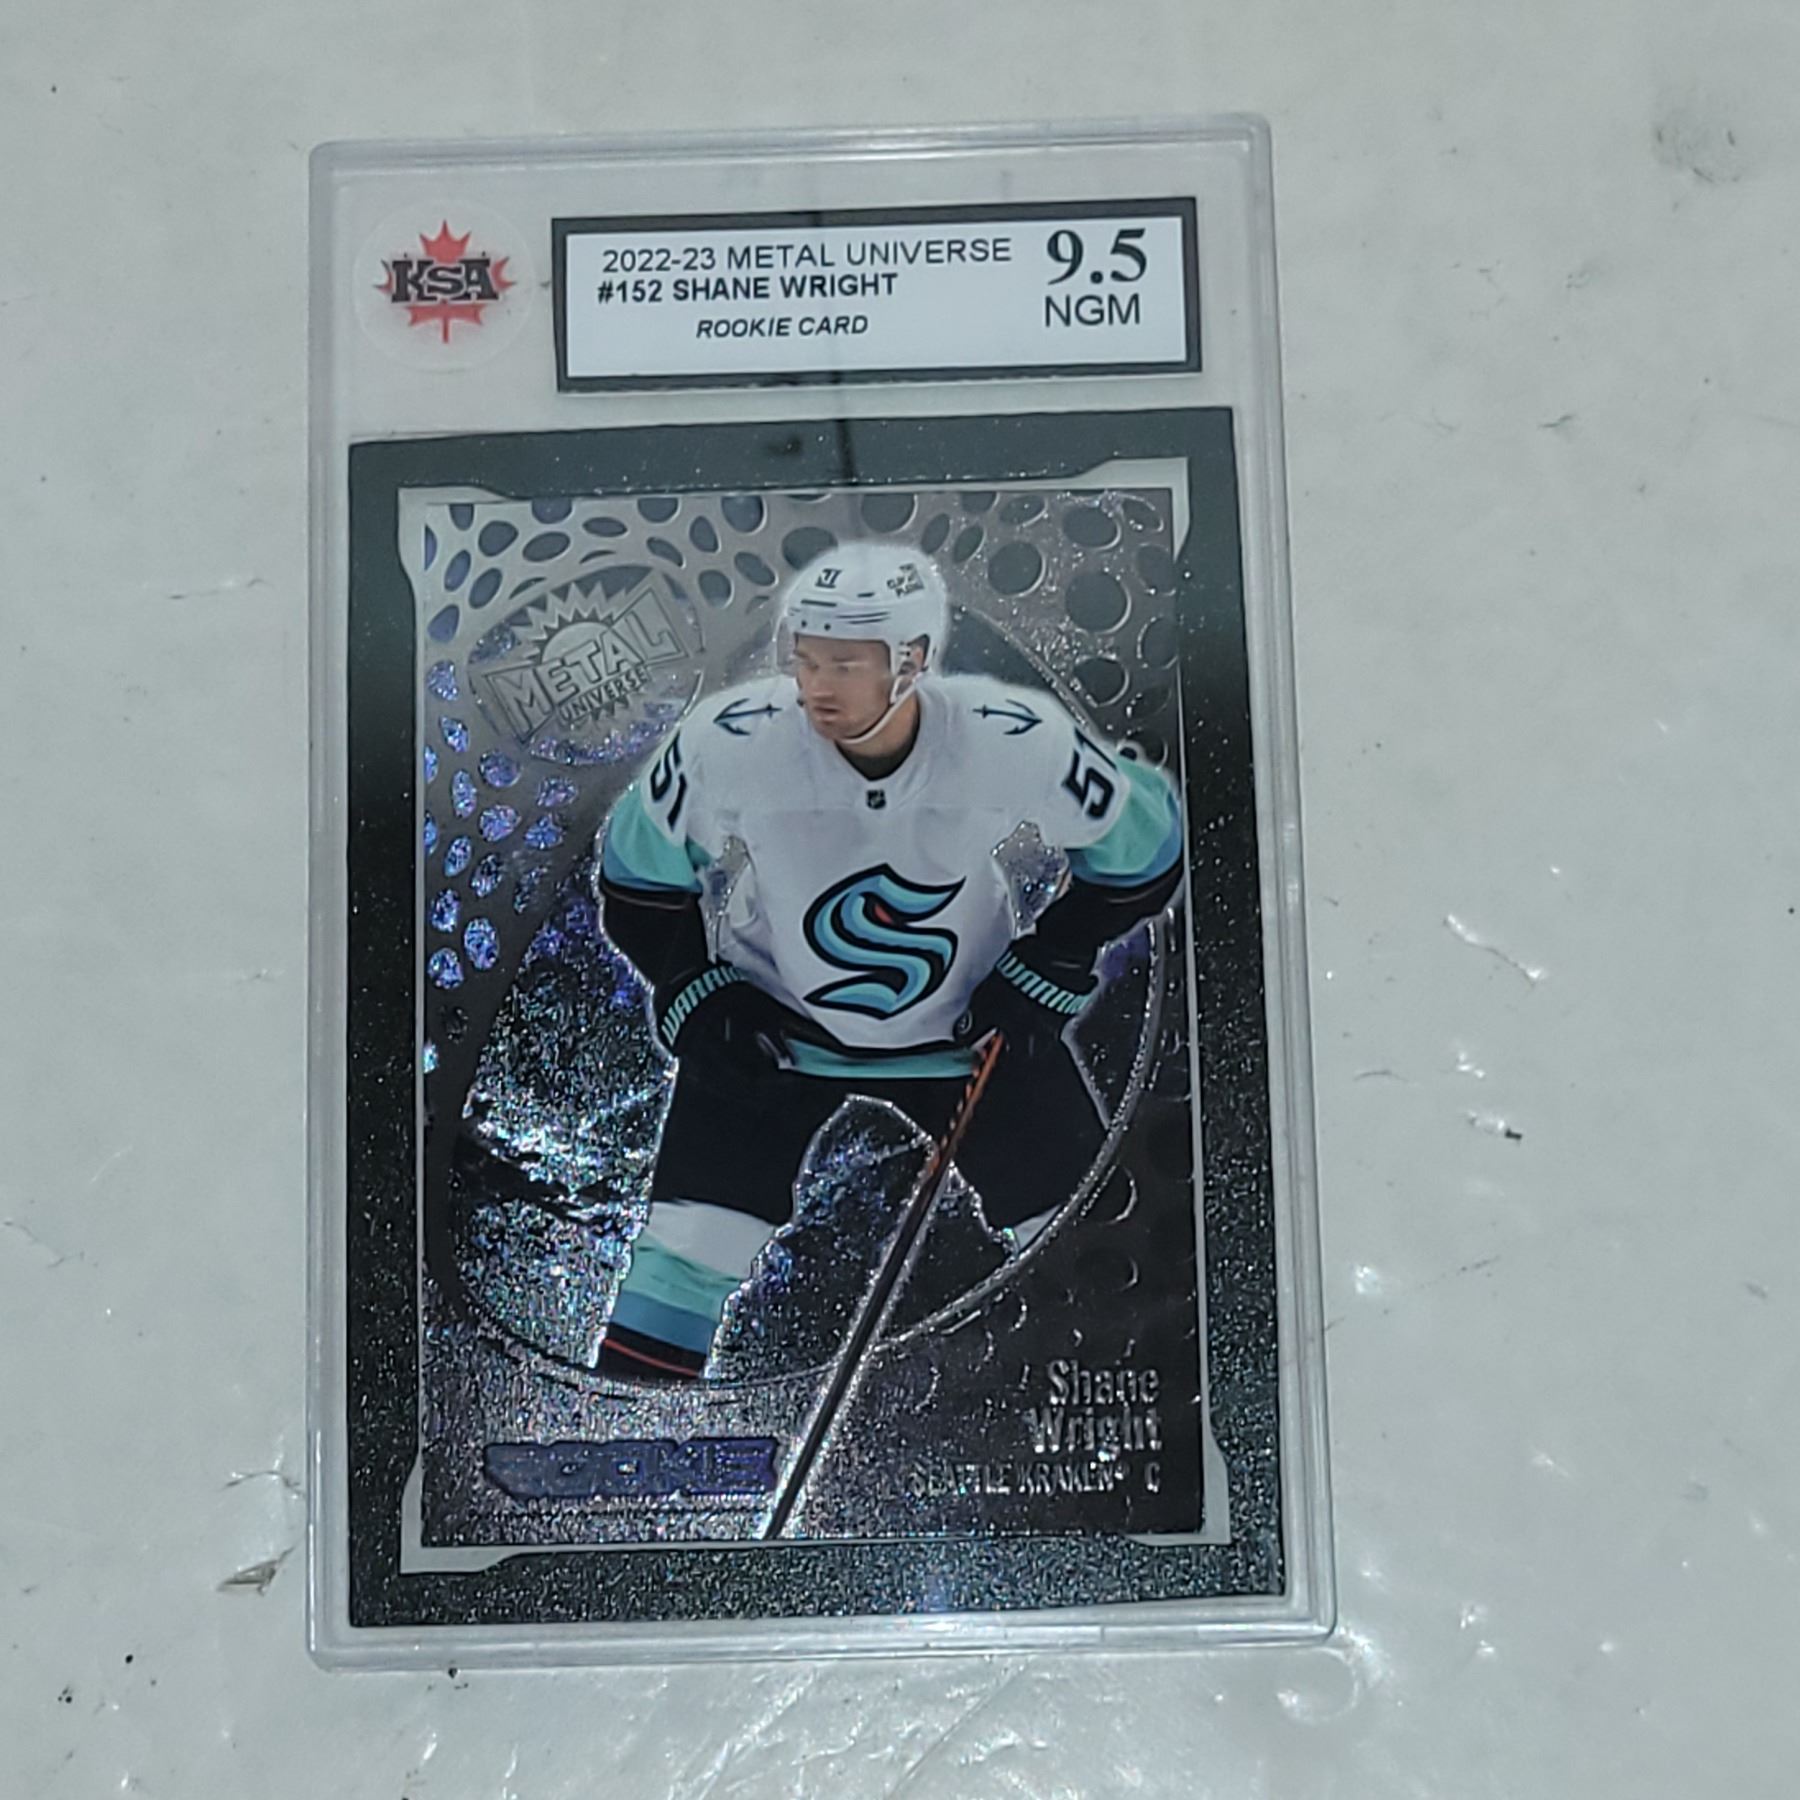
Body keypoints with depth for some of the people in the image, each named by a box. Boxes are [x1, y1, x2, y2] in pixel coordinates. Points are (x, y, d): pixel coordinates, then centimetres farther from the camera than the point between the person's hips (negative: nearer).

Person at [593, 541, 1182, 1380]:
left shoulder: (1017, 737, -26)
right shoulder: (730, 739, -25)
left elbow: (1141, 844, -7)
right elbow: (637, 872, -5)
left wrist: (1047, 966, -10)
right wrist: (695, 993, -10)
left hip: (971, 1018, 1)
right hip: (769, 1020, 0)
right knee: (695, 1232, -9)